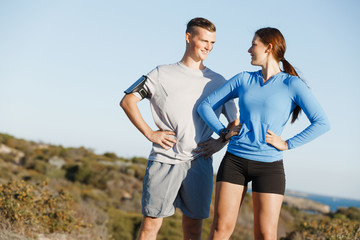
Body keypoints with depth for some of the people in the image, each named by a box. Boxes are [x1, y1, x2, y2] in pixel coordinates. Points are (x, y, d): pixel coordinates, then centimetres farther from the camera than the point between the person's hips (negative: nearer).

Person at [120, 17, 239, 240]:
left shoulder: (218, 82, 12)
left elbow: (236, 121, 18)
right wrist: (149, 133, -1)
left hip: (200, 163, 2)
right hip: (164, 160, -2)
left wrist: (221, 142, 1)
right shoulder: (162, 74, 7)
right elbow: (127, 101, 7)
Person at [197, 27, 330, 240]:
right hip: (234, 160, 3)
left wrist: (287, 144, -8)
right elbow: (206, 106, 15)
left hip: (269, 166, -3)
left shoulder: (292, 84, -1)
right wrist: (223, 132, 2)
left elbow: (322, 123, -7)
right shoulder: (243, 79, 9)